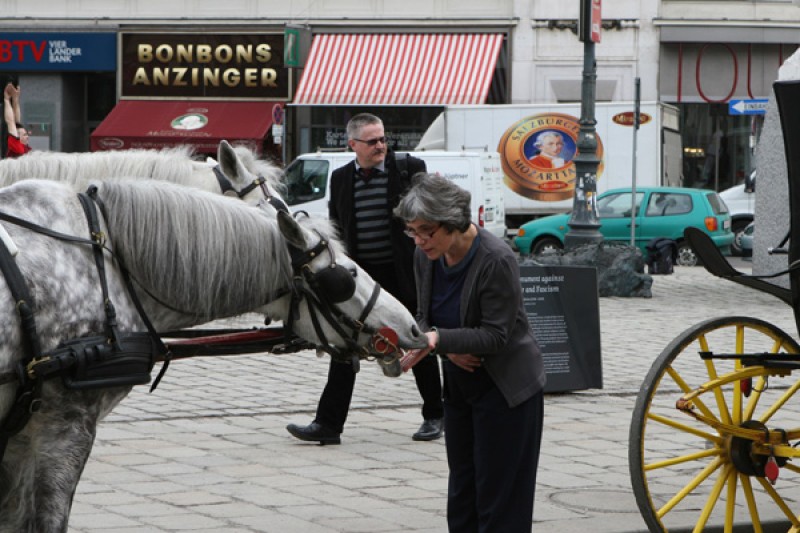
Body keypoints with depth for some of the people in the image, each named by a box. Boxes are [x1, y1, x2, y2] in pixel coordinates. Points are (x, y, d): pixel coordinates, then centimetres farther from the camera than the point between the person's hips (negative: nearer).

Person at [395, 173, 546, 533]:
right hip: (459, 386, 7)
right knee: (461, 490, 12)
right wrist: (448, 350, -15)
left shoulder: (496, 260, -25)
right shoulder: (426, 256, -5)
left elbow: (495, 335, -23)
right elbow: (424, 316, 5)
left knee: (498, 501, -3)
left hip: (505, 389, -7)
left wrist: (439, 339, -35)